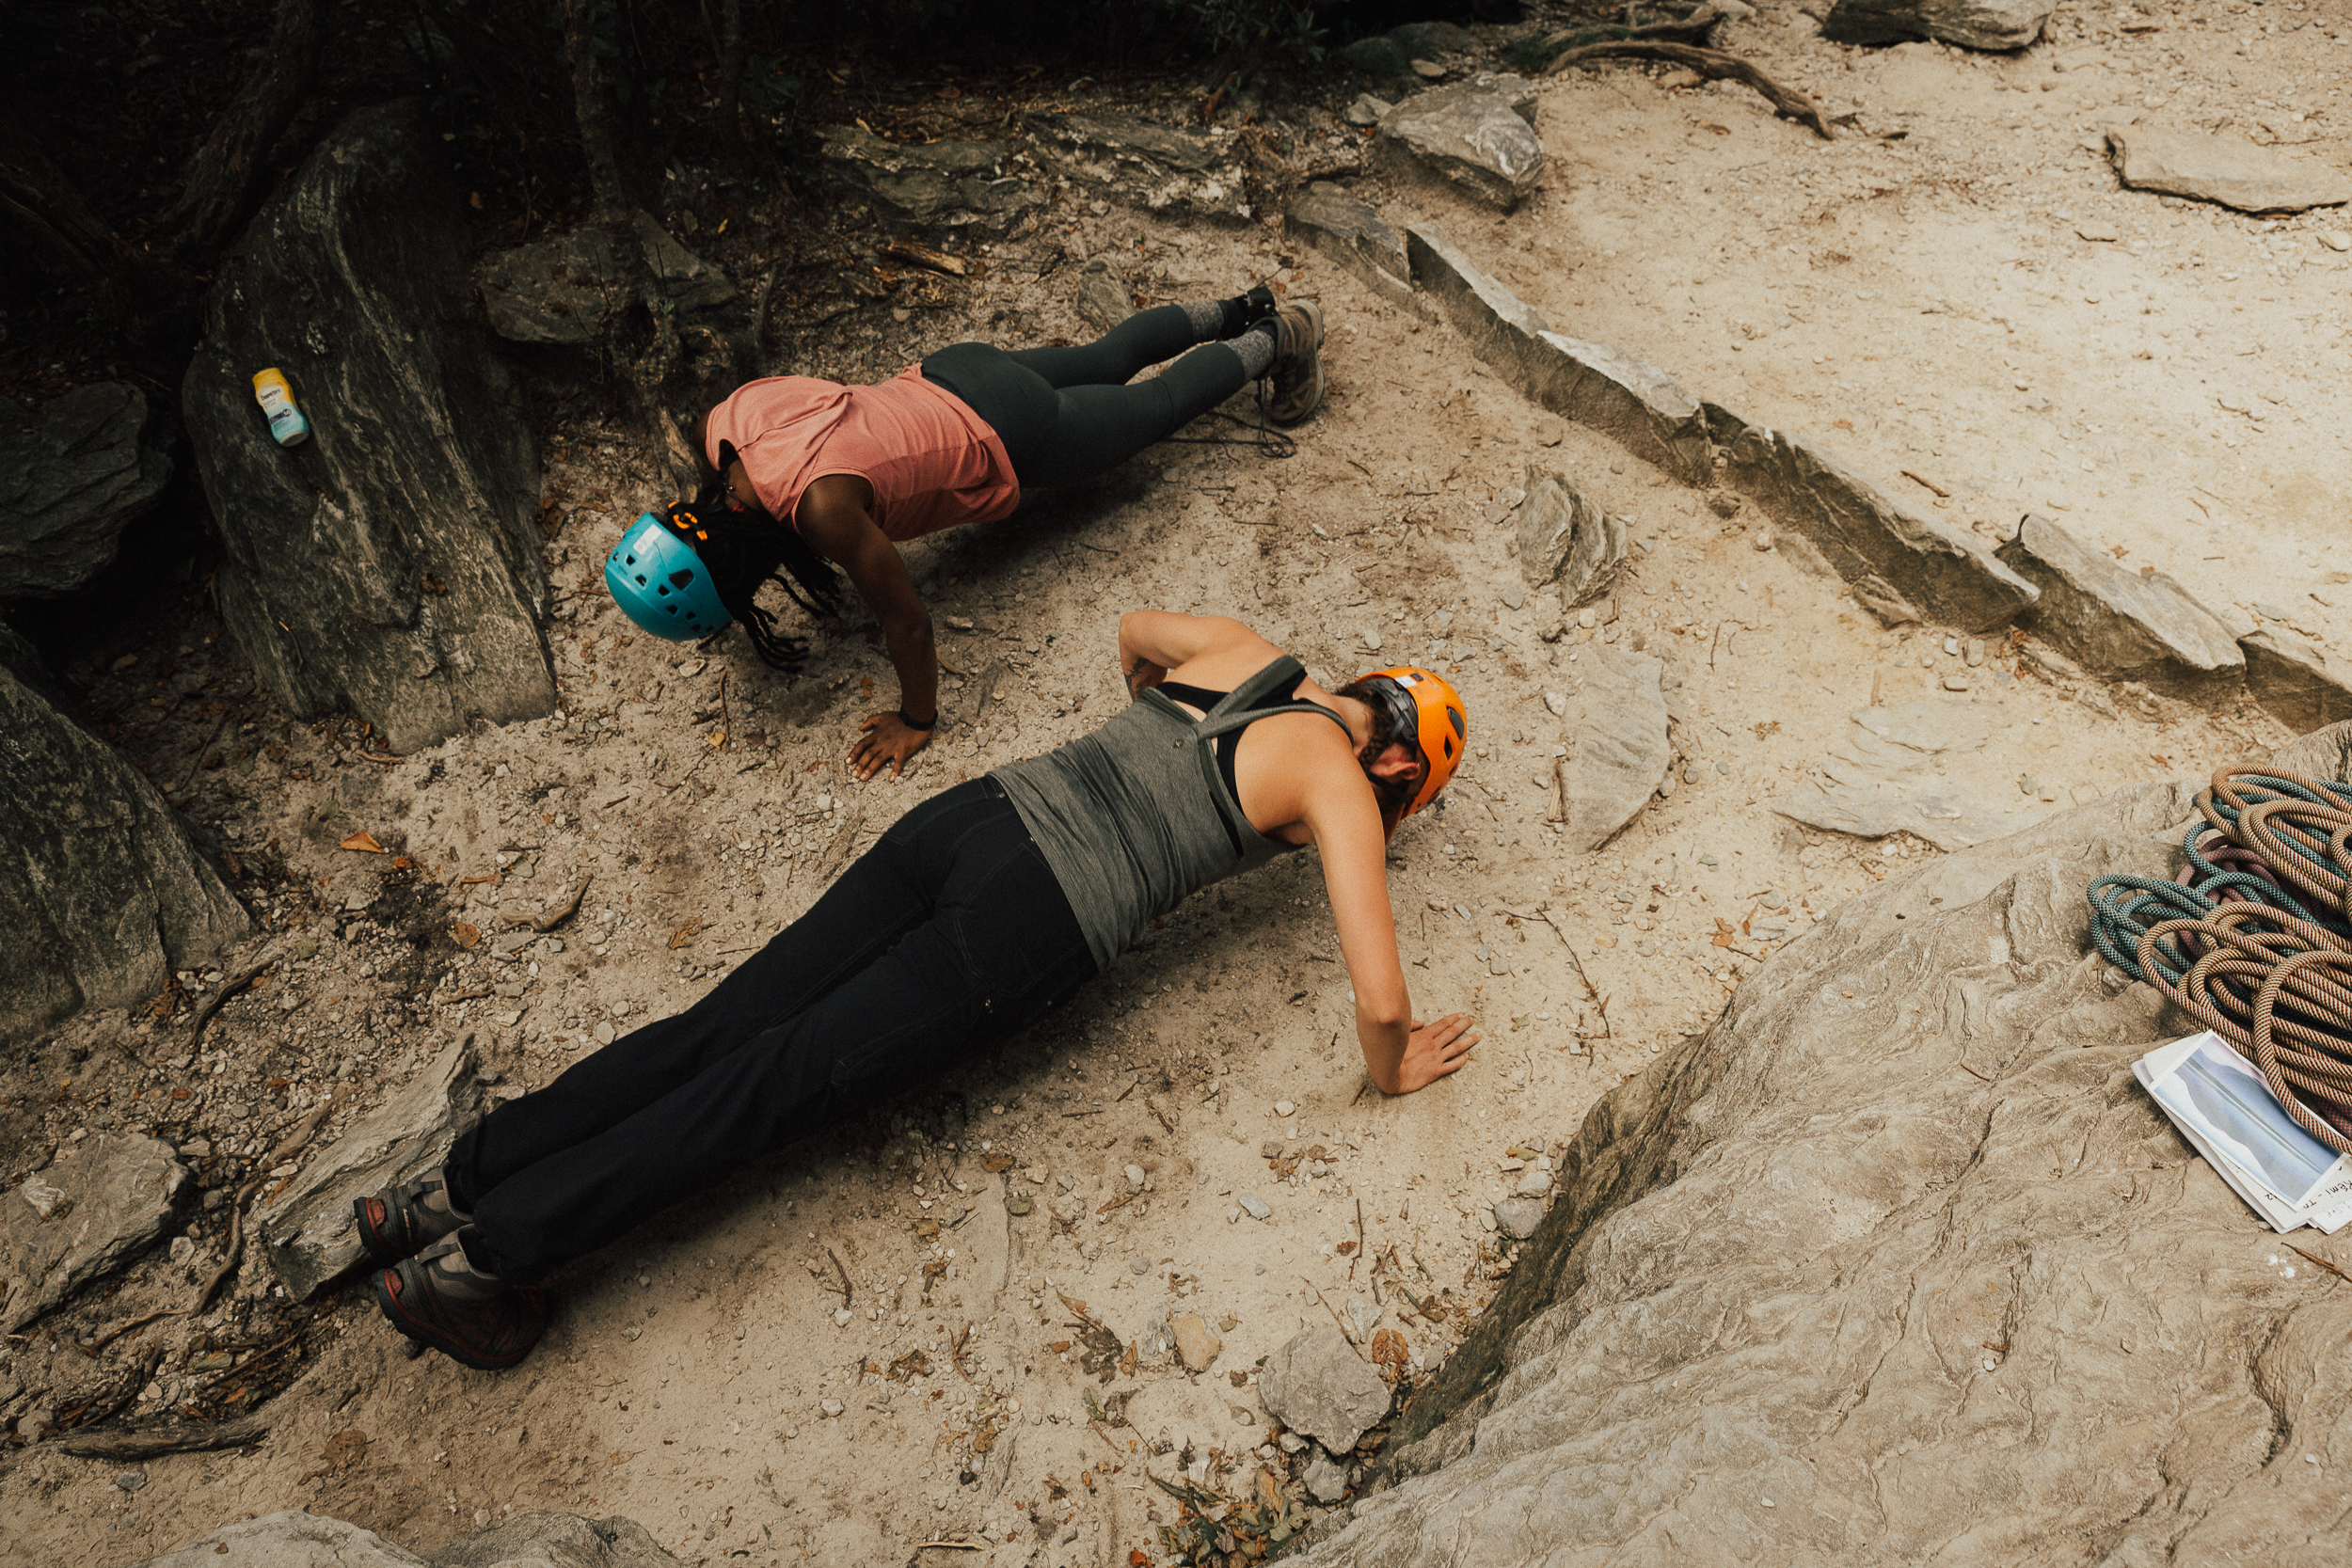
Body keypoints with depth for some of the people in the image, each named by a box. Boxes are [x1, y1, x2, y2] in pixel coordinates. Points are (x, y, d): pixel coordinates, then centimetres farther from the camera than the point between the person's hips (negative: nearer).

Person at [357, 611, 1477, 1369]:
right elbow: (1379, 997, -7)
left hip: (968, 818, 6)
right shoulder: (1338, 784, 1)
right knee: (777, 1080, -3)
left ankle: (451, 1187, 6)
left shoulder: (1238, 647, 18)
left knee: (725, 1025, 4)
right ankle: (479, 1255, 0)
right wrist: (1393, 1069, 15)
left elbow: (1132, 632, 40)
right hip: (1026, 934, -6)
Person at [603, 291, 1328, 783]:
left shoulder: (822, 506, -42)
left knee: (1159, 402, 20)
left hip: (1012, 441, -6)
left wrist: (915, 721, -18)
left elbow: (907, 620, -33)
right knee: (1107, 361, 31)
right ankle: (1234, 312, 51)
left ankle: (1280, 336, 41)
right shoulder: (716, 429, -19)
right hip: (948, 375, 7)